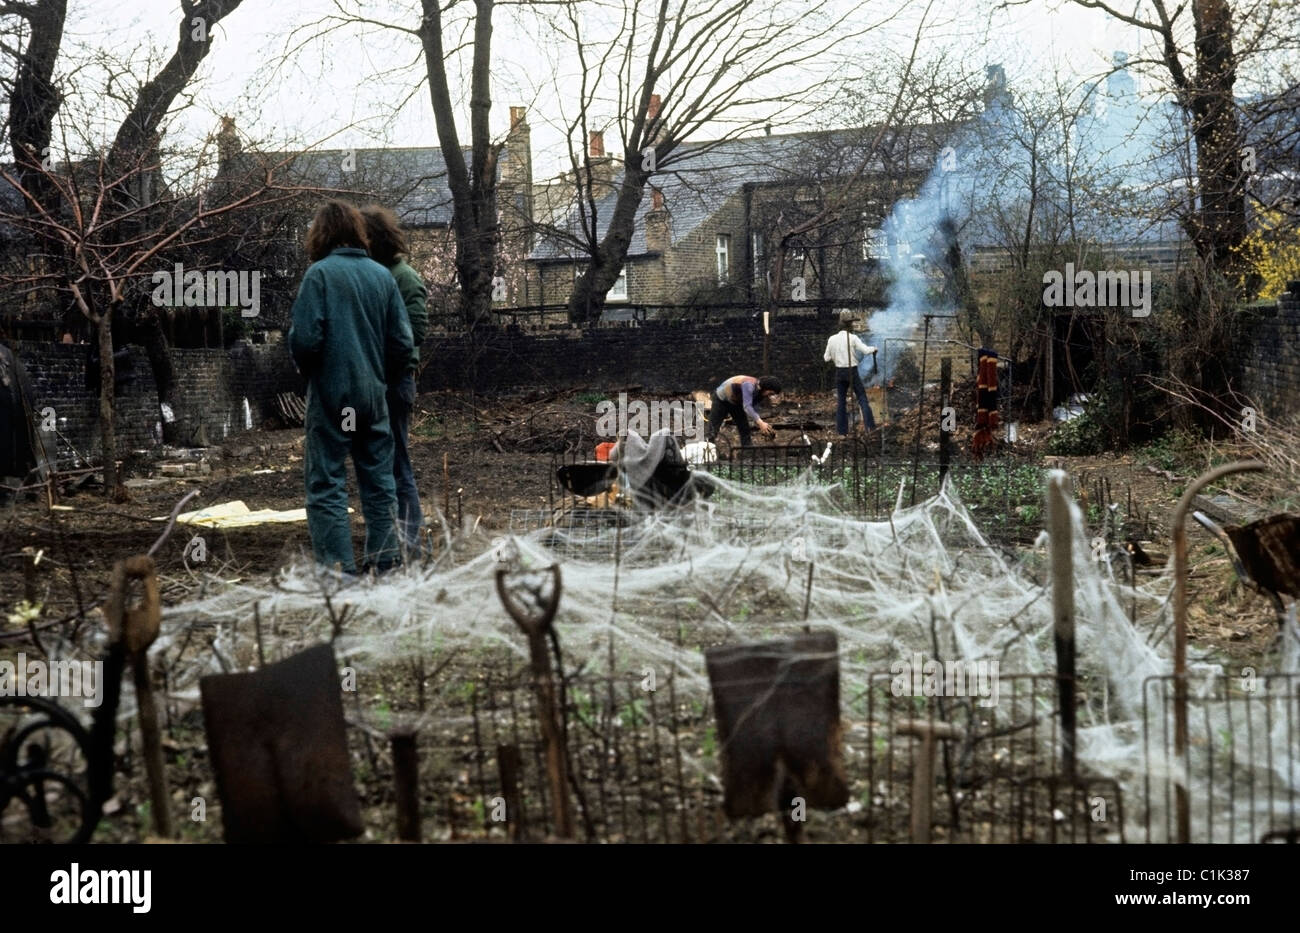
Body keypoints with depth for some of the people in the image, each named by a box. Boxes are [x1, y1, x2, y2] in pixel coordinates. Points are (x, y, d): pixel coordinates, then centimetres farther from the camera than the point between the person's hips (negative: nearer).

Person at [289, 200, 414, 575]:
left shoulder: (320, 273, -9)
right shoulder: (382, 275, 5)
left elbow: (304, 338, -15)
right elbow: (402, 343, 4)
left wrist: (308, 372, 5)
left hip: (331, 395, -5)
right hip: (373, 396, 5)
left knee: (327, 485, 1)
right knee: (379, 482, 13)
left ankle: (338, 569, -4)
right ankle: (385, 564, 17)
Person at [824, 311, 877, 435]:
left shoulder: (832, 339, 0)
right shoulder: (853, 338, -10)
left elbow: (827, 358, 5)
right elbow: (866, 350, -16)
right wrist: (873, 348, 4)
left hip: (840, 372, 3)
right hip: (852, 371, -3)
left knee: (841, 401, 10)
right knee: (862, 398, 3)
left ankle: (842, 431, 9)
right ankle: (870, 426, -7)